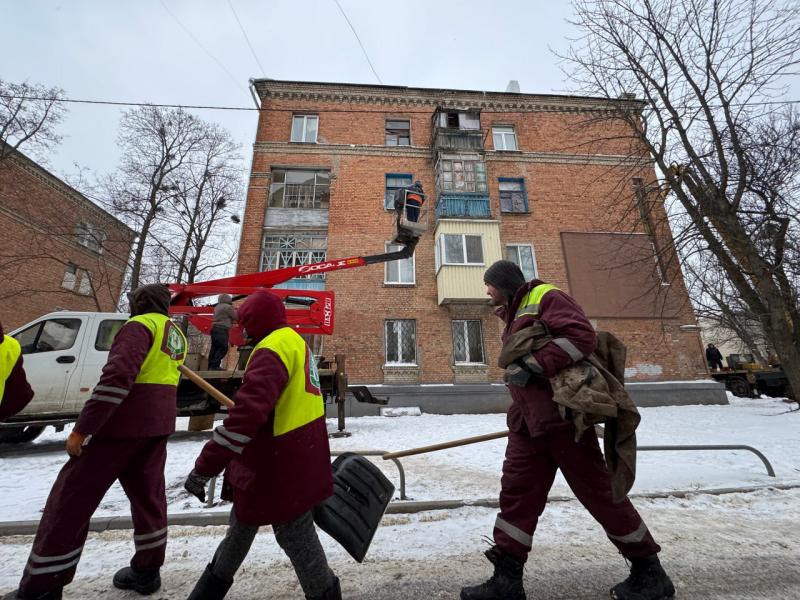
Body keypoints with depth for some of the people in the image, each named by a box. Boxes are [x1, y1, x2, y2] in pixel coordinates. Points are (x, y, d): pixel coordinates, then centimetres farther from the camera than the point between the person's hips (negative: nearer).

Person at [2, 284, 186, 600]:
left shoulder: (140, 325, -12)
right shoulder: (175, 334, 14)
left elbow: (117, 375, -23)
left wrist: (82, 428, -20)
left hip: (124, 420, -8)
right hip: (158, 423, 8)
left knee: (72, 497, 7)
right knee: (148, 493, 16)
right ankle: (147, 570, 26)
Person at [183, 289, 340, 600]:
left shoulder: (273, 347, -22)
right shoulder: (294, 341, 11)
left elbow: (248, 411, -31)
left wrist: (205, 466, -26)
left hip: (282, 463, -10)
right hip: (286, 457, 10)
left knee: (294, 535, 8)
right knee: (243, 519, 28)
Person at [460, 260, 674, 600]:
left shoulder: (544, 296, -7)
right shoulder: (513, 316, 21)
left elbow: (581, 336, -21)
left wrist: (533, 366, -23)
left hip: (563, 416, -8)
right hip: (528, 423, 9)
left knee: (599, 493, 7)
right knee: (516, 494, 6)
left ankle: (649, 570, 29)